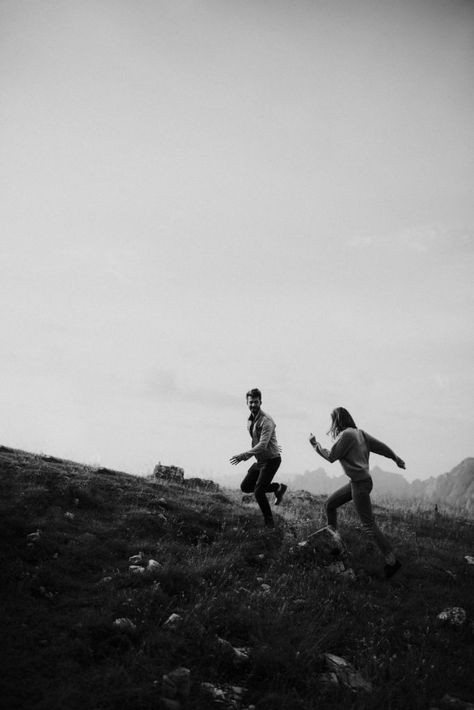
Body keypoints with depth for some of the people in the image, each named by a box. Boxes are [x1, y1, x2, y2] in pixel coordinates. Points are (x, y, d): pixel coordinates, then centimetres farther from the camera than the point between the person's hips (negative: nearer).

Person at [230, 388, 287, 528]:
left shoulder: (266, 421, -23)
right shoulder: (250, 420, 4)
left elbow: (262, 445, -30)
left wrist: (243, 455, -33)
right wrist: (246, 456, 8)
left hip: (271, 460, -9)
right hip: (260, 460, 9)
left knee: (258, 492, -12)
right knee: (245, 487, 9)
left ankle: (269, 522, 8)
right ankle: (277, 487, 21)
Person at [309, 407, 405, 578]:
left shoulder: (346, 434, -15)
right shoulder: (359, 432, 10)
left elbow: (331, 457, -9)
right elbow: (380, 446, 14)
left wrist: (315, 444, 3)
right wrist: (396, 458, 26)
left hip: (360, 483, -10)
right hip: (356, 482, 10)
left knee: (369, 524, -7)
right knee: (330, 504, 17)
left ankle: (392, 561, -4)